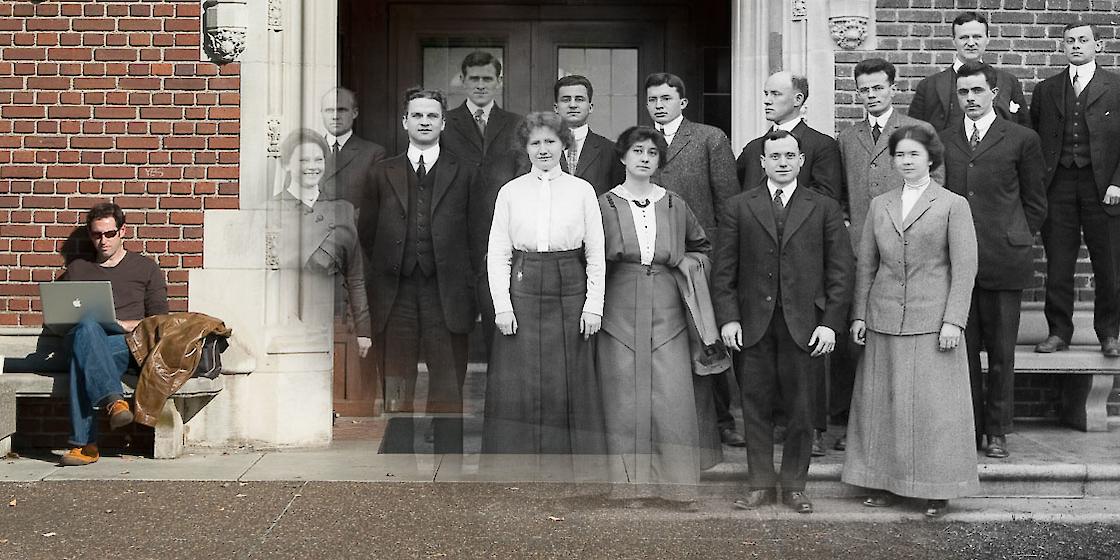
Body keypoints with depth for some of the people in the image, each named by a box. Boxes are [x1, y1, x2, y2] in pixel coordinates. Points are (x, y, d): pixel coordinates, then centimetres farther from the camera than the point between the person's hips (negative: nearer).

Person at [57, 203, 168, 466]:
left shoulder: (146, 267, 22)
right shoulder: (77, 269, 29)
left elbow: (159, 319, 13)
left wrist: (125, 324, -6)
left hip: (127, 343, -1)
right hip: (79, 337, 2)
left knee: (82, 356, -38)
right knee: (87, 328, -40)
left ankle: (84, 444, -44)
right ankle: (113, 400, -53)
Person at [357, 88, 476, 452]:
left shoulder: (464, 173, 8)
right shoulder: (382, 174, 11)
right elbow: (367, 234, 13)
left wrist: (462, 276, 2)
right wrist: (389, 266, 6)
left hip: (446, 292, -1)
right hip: (395, 294, 1)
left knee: (449, 390, 1)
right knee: (396, 390, 4)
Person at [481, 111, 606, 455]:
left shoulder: (582, 191, 5)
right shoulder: (510, 192, 6)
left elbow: (596, 255, 4)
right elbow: (497, 254, 4)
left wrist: (594, 306, -4)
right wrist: (502, 306, -6)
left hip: (569, 295, 0)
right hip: (522, 293, 0)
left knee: (569, 385, 3)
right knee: (517, 385, 0)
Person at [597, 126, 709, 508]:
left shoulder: (675, 205, 9)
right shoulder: (604, 205, 2)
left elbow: (702, 246, 24)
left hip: (667, 314, 1)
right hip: (620, 314, -1)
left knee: (672, 399, -3)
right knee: (625, 401, 0)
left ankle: (677, 485, 7)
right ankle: (630, 481, 10)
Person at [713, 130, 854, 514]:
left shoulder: (825, 209, 7)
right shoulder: (739, 208, 8)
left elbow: (840, 272, 4)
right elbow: (724, 271, 6)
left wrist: (831, 323, -5)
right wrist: (728, 318, -4)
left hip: (804, 325, 0)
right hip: (753, 324, 1)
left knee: (801, 409, 4)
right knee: (755, 406, 4)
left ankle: (794, 485, 17)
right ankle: (761, 484, 15)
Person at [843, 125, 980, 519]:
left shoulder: (953, 206, 0)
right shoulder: (879, 205, 12)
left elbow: (964, 269, -3)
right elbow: (865, 264, 14)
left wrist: (953, 321, -10)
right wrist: (859, 314, 8)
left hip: (932, 322, -4)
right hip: (884, 321, 4)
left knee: (934, 406, -1)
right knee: (882, 403, 7)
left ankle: (938, 490, 9)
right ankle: (885, 482, 18)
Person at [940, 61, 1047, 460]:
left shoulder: (1021, 139, 4)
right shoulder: (941, 141, 11)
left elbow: (1035, 202, 8)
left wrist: (1014, 240, 3)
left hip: (1003, 261, -2)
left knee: (1001, 353, 4)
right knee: (962, 350, 5)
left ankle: (997, 431, 15)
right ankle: (968, 430, 14)